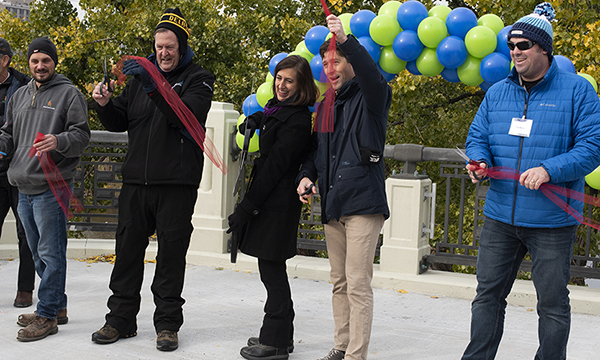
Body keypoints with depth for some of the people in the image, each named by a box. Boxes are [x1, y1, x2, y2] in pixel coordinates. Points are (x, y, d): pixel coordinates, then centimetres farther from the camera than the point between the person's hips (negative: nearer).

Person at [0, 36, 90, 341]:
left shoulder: (69, 94, -1)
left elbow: (81, 135, -8)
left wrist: (58, 141, -27)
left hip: (52, 187, -7)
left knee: (50, 252, -6)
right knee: (38, 252, 14)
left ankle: (46, 316, -1)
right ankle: (57, 306, 25)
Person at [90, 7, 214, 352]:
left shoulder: (198, 79, 1)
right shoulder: (142, 74, 15)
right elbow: (120, 122, 14)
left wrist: (152, 86, -28)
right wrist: (105, 104, -6)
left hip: (177, 183, -4)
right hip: (137, 180, 4)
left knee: (171, 252, 2)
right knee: (129, 246, 7)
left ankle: (168, 323, 12)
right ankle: (121, 318, 18)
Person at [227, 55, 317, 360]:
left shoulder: (296, 122, -18)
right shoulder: (278, 107, 12)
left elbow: (274, 167, -20)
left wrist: (245, 209, -20)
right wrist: (256, 118, 14)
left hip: (277, 203, -10)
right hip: (268, 199, 10)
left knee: (271, 267, -4)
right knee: (271, 268, 15)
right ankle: (281, 335, 25)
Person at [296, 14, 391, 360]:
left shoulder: (370, 98, -1)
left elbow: (373, 76, -25)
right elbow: (317, 150, 27)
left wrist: (346, 40, -35)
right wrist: (307, 175, 7)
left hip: (363, 204, -7)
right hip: (332, 205, 8)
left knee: (358, 284, -9)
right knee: (340, 283, 13)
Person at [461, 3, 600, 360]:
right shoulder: (497, 92, 11)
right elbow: (477, 136, 16)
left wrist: (549, 170, -24)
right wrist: (479, 161, -8)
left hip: (552, 221, -4)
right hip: (500, 216, 4)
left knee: (553, 303, 5)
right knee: (488, 294, 10)